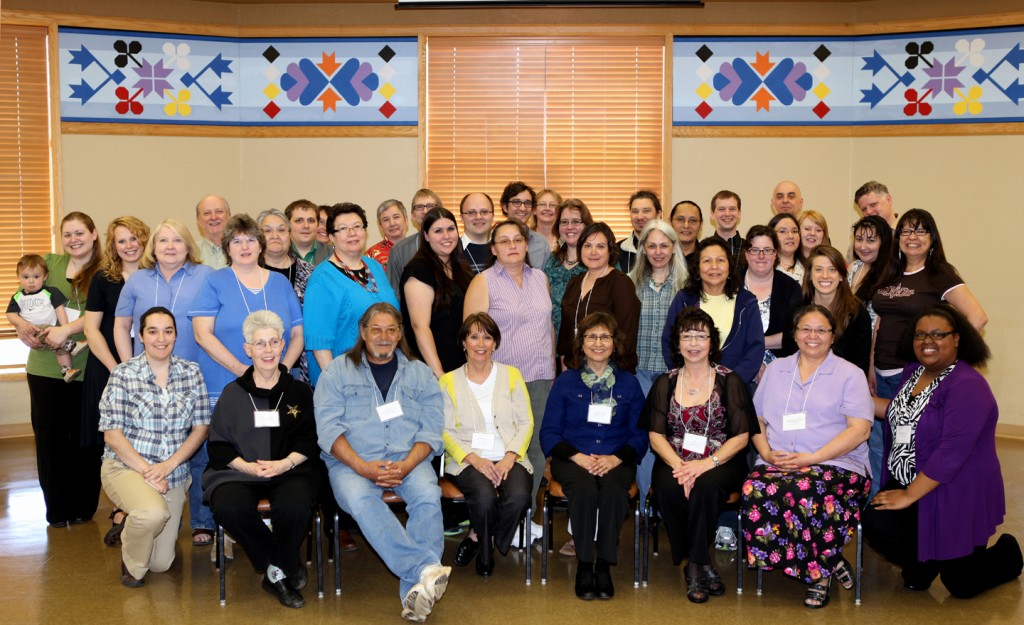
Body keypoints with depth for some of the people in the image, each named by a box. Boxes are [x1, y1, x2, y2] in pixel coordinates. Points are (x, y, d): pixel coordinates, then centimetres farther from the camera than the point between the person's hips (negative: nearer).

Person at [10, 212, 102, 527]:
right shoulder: (50, 263, 10)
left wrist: (68, 329, -27)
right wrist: (21, 324, -9)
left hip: (85, 368, -3)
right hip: (45, 367, 3)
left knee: (84, 438, 6)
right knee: (49, 436, 7)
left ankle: (82, 507, 20)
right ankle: (56, 509, 19)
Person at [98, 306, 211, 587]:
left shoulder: (191, 373, 1)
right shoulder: (123, 374, -7)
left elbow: (200, 429, 0)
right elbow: (112, 434, -9)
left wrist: (167, 465, -13)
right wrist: (146, 470, -18)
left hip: (173, 473, 3)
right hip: (126, 466, -3)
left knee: (161, 563, 5)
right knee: (154, 512, -35)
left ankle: (133, 520, 39)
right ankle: (131, 564, -1)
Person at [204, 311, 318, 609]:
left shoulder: (300, 391, 12)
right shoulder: (233, 393, 13)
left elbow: (309, 440, 7)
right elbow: (218, 444, 8)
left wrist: (285, 463, -13)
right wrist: (247, 466, -11)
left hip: (289, 471, -1)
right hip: (239, 471, 1)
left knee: (295, 507, -35)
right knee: (227, 508, -34)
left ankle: (276, 572, -3)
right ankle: (285, 570, -10)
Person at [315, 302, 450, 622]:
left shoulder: (420, 373, 16)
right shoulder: (338, 371, 12)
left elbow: (431, 430, 6)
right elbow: (328, 429, 0)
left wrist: (405, 466, -13)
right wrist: (363, 467, -15)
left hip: (409, 460, 1)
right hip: (352, 462, -1)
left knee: (428, 495, -30)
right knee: (359, 498, -34)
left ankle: (415, 590, -32)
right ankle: (426, 568, -40)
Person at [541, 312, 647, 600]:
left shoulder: (629, 383, 14)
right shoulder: (566, 381, 11)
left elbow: (640, 434, 7)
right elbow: (549, 433, 6)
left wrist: (616, 458, -12)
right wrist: (577, 457, -12)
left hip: (616, 460, 1)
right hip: (573, 459, 0)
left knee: (613, 489, -34)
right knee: (585, 488, -34)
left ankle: (604, 565, -20)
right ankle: (583, 565, -20)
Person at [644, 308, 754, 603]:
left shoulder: (730, 382, 4)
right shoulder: (665, 383, 11)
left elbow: (741, 437, -2)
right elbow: (656, 435, 5)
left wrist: (706, 464, -18)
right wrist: (678, 465, -16)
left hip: (720, 462, -2)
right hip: (675, 460, 2)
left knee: (705, 486, -35)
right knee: (668, 489, -32)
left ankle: (695, 566, -17)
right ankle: (702, 564, -12)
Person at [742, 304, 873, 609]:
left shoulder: (850, 375, 9)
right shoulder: (775, 370, 21)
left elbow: (859, 430, -2)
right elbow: (756, 419, 20)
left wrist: (813, 458, -14)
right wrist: (766, 451, -2)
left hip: (835, 464, -3)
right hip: (776, 464, 3)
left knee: (801, 490, -38)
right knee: (755, 490, -32)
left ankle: (818, 574, -12)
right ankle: (830, 564, -15)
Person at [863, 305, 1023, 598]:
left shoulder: (968, 387, -20)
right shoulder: (913, 371, 6)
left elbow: (951, 452, -26)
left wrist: (909, 495, -24)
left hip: (956, 497, -6)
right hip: (906, 484, 6)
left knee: (961, 585, 1)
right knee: (876, 525, -23)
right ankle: (920, 562, 11)